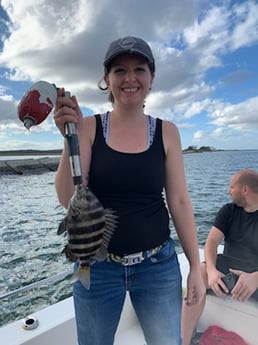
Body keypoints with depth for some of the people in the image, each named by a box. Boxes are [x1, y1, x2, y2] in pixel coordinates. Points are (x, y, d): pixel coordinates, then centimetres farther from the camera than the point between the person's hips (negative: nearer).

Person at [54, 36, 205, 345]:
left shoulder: (166, 132, -3)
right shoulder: (89, 127, -6)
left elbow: (179, 202, -1)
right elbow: (69, 200, -11)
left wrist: (196, 266, 1)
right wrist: (70, 138, -23)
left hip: (158, 265, 1)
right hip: (97, 266, 0)